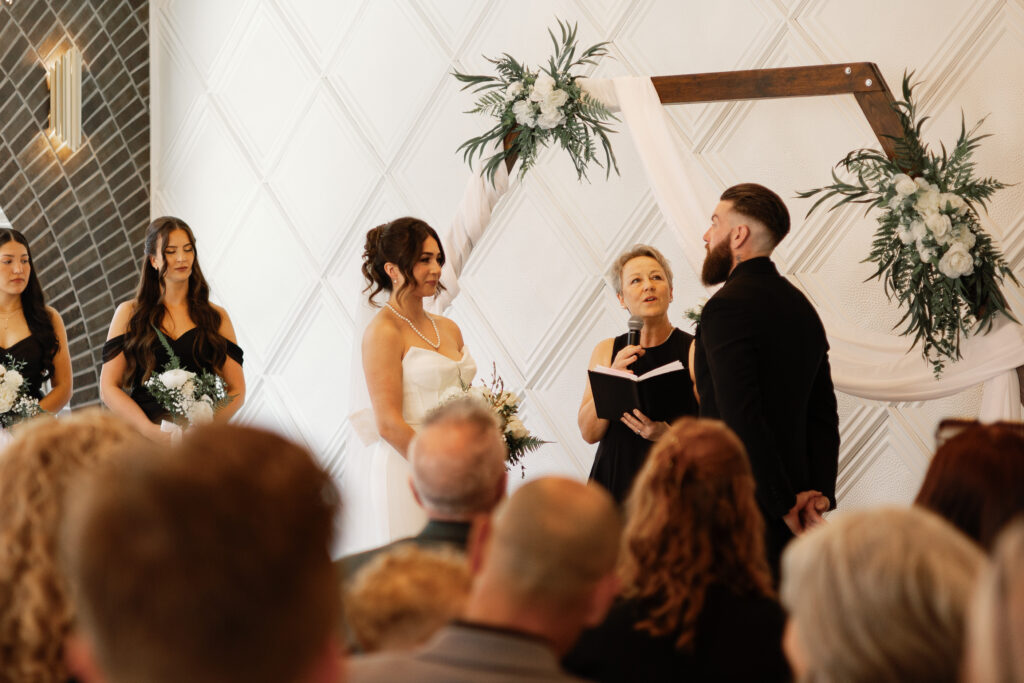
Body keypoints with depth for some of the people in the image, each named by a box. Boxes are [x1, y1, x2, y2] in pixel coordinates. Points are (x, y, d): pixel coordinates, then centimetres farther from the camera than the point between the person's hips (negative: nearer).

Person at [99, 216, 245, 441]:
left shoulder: (216, 317, 14)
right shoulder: (129, 313, 12)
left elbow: (236, 390, 11)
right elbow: (108, 388, 6)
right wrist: (151, 429, -9)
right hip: (145, 439, 0)